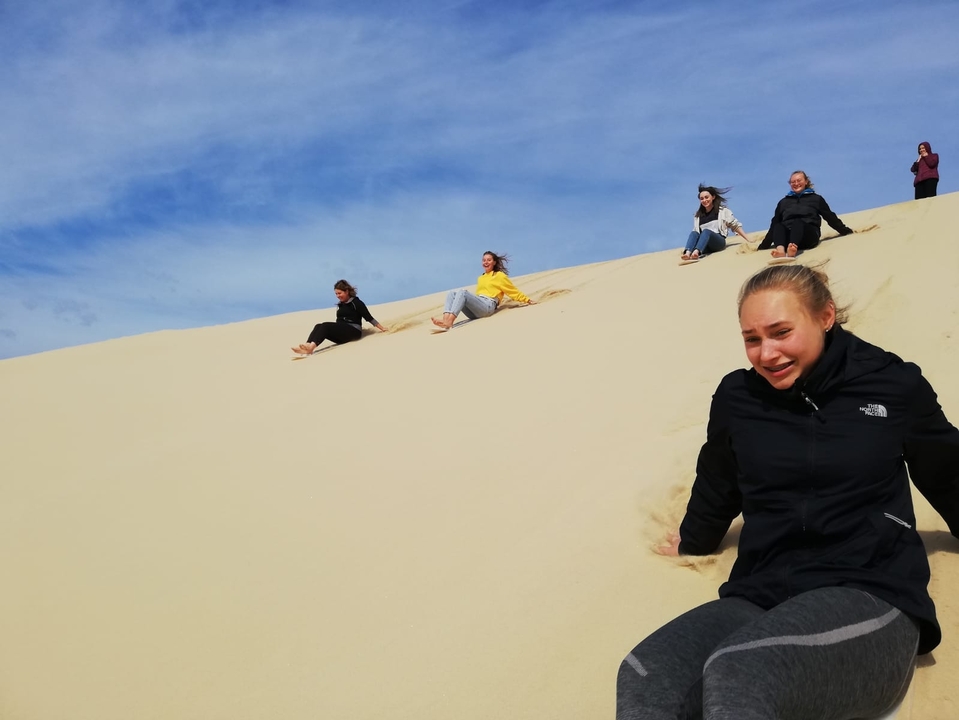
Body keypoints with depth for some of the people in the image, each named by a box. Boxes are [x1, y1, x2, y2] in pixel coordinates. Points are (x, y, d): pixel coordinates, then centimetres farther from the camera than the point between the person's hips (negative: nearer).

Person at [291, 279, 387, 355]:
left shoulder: (356, 302, -1)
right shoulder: (340, 305, 21)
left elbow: (369, 318, -2)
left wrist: (382, 328, -3)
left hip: (353, 331, -7)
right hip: (342, 333, 7)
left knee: (326, 325, -27)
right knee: (319, 326, -19)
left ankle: (311, 347, -50)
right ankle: (307, 347, -44)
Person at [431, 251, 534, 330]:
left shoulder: (499, 275, 10)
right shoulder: (481, 278, 28)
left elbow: (514, 291, 12)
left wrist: (527, 300, 12)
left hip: (488, 306, -7)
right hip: (475, 311, 7)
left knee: (462, 292, -29)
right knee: (451, 293, -13)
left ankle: (449, 321, -48)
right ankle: (446, 318, -39)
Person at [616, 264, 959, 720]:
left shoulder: (893, 385, 3)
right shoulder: (736, 398, 9)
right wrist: (691, 542, 43)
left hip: (870, 597, -3)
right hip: (759, 597, 3)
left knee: (734, 678, -35)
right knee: (641, 680, -30)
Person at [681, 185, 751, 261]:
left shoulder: (723, 211, 12)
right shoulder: (697, 215, 19)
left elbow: (736, 225, 11)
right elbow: (695, 233, 13)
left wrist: (748, 240, 4)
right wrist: (687, 249, 1)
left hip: (719, 242, -3)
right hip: (704, 246, 3)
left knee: (706, 231, -32)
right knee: (694, 233, -27)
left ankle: (696, 252, -60)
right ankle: (687, 253, -56)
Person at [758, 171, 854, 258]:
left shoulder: (816, 199, 24)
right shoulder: (783, 202, 28)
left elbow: (831, 217, 23)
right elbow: (774, 224, 25)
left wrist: (847, 232, 18)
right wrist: (764, 246, 19)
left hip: (809, 235, -2)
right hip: (787, 235, 2)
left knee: (797, 222, -36)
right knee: (778, 226, -32)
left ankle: (791, 251, -67)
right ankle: (781, 250, -64)